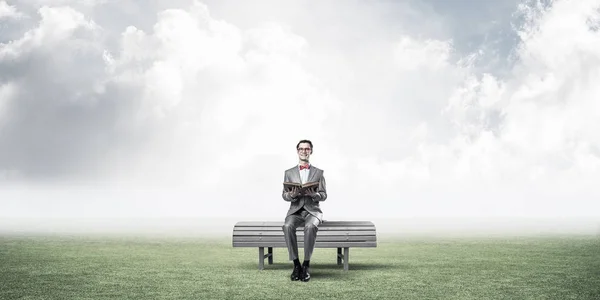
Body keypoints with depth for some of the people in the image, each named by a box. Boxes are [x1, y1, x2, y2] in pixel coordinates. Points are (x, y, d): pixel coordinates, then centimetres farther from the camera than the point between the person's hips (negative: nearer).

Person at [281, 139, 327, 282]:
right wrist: (291, 195, -16)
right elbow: (284, 195, 8)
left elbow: (324, 195, 5)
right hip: (295, 210, 1)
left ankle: (306, 265, -28)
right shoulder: (289, 172, 13)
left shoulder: (318, 172, 11)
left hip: (312, 211, -1)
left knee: (310, 227, -37)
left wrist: (314, 194, -17)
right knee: (288, 226, -34)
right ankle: (296, 264, -25)